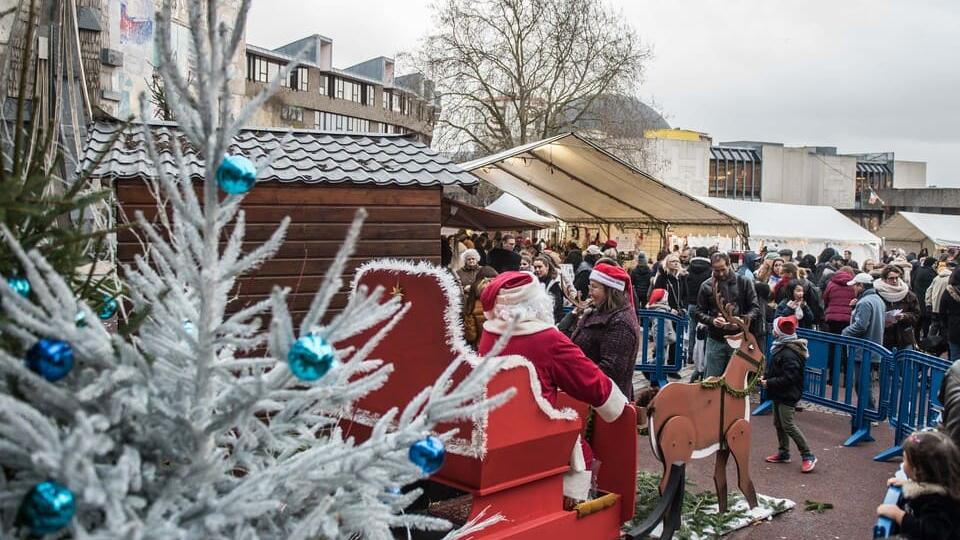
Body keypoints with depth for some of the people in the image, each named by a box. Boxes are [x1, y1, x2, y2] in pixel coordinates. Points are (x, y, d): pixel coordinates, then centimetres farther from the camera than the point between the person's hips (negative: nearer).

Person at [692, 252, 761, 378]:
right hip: (715, 340, 1)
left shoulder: (744, 283, 2)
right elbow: (698, 312, 5)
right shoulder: (706, 286, 4)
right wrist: (712, 320, -14)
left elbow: (755, 308, 1)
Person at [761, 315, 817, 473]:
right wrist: (765, 377, 5)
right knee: (778, 424, 16)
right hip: (779, 394, 11)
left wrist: (769, 383, -21)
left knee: (788, 425, -9)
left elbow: (788, 378, -27)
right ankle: (783, 453, 27)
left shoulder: (789, 354, -24)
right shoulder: (780, 349, 8)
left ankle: (808, 456, -1)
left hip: (787, 396, -11)